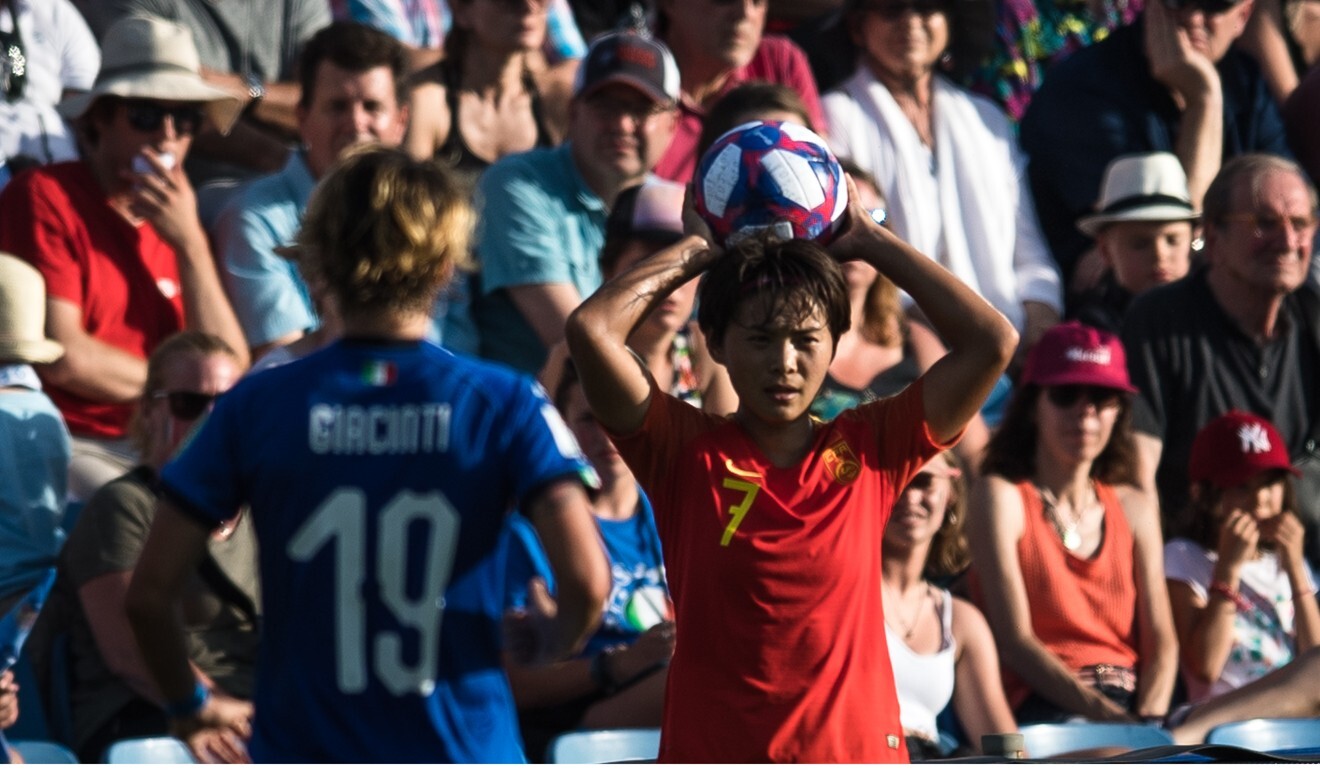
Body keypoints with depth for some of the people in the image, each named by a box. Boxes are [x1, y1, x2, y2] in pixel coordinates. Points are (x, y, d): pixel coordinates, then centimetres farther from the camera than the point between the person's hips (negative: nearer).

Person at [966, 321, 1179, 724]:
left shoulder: (1133, 508, 21)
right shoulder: (1003, 497, 5)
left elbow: (1160, 640, 11)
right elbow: (1014, 640, -5)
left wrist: (1149, 720, -12)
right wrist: (1105, 716, -19)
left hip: (1132, 703, 5)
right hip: (1043, 712, -5)